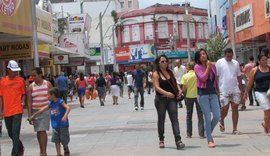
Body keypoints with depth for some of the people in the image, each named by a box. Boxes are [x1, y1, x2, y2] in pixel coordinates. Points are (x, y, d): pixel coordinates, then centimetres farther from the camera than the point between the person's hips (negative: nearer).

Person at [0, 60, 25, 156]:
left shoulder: (20, 80, 0)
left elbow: (23, 94, 8)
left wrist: (22, 101, -10)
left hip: (17, 110, -3)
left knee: (15, 133, -10)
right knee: (10, 133, 14)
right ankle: (20, 148, 37)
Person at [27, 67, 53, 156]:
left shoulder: (48, 84, -1)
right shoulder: (31, 86, 1)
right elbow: (29, 101, 0)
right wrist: (29, 115, -5)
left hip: (45, 110, -2)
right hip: (35, 111, 2)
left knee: (42, 131, -11)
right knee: (38, 131, 8)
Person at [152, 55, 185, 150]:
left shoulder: (170, 72, 12)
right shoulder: (156, 74, -4)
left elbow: (174, 84, 19)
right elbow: (157, 87, -14)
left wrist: (178, 92, 1)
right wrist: (167, 93, -26)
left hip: (171, 99, 3)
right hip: (161, 99, -3)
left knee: (174, 119, -8)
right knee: (161, 119, 9)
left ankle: (178, 140, -15)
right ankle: (161, 140, 23)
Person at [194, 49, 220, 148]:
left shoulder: (213, 65, 8)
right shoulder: (197, 67, -5)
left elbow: (216, 79, 16)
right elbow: (203, 78, -18)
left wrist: (217, 90, 17)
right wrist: (208, 67, -15)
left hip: (213, 93, 4)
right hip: (203, 94, -4)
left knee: (217, 116, -2)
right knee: (207, 117, -3)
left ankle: (208, 132, 24)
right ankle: (209, 140, 6)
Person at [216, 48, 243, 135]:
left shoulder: (236, 63, 10)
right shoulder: (219, 62, -1)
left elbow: (239, 77, 15)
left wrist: (241, 89, 12)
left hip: (235, 90, 3)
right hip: (224, 90, -3)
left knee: (235, 108, 1)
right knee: (225, 109, -6)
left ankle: (235, 129, 6)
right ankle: (221, 121, 26)